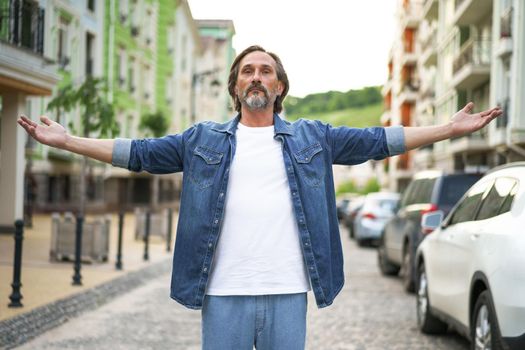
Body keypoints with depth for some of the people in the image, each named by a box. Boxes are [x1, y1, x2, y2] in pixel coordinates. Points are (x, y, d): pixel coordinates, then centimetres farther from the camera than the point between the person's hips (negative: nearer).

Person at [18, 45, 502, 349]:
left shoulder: (311, 138, 11)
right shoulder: (204, 140, 11)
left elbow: (377, 141, 8)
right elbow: (139, 152, 9)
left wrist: (451, 129, 2)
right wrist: (66, 141, 3)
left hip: (287, 292, 0)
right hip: (224, 293, 0)